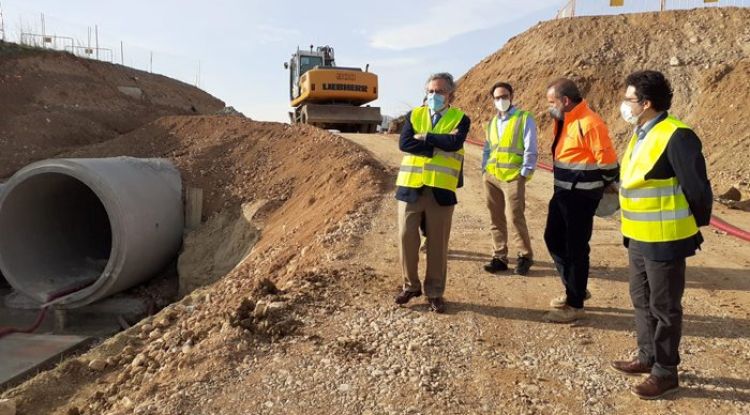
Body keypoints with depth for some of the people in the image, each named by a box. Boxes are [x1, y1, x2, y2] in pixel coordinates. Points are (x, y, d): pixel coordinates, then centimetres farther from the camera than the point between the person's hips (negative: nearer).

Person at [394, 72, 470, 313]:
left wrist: (425, 136, -9)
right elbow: (404, 143, -8)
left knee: (438, 243, 6)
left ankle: (434, 292, 20)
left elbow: (454, 143, -17)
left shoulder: (460, 118, 5)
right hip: (410, 187, 2)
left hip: (441, 190, -2)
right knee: (406, 237, 5)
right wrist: (438, 146, -12)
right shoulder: (414, 115, 10)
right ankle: (411, 285, 25)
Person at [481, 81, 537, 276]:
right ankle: (499, 257, 15)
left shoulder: (524, 118, -1)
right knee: (496, 218, 7)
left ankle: (525, 256, 9)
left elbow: (530, 149, -6)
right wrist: (484, 170, 12)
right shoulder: (492, 122, 18)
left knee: (515, 217, -7)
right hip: (491, 177, 6)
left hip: (513, 177, -6)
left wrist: (525, 173, -12)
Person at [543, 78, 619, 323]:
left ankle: (575, 305, 13)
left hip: (581, 196, -10)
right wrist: (563, 186, 16)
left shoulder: (589, 123, -19)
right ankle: (575, 290, 31)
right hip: (563, 193, 10)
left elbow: (607, 160, -17)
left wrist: (610, 186, -3)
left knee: (575, 248, 0)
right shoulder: (565, 120, 10)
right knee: (553, 239, 16)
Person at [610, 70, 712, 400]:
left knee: (664, 307, 5)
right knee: (642, 301, 20)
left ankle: (665, 373, 21)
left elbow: (698, 188, -18)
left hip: (664, 241, -9)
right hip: (638, 237, 9)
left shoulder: (676, 136, -21)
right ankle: (647, 358, 37)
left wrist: (693, 226, -5)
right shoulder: (641, 134, 8)